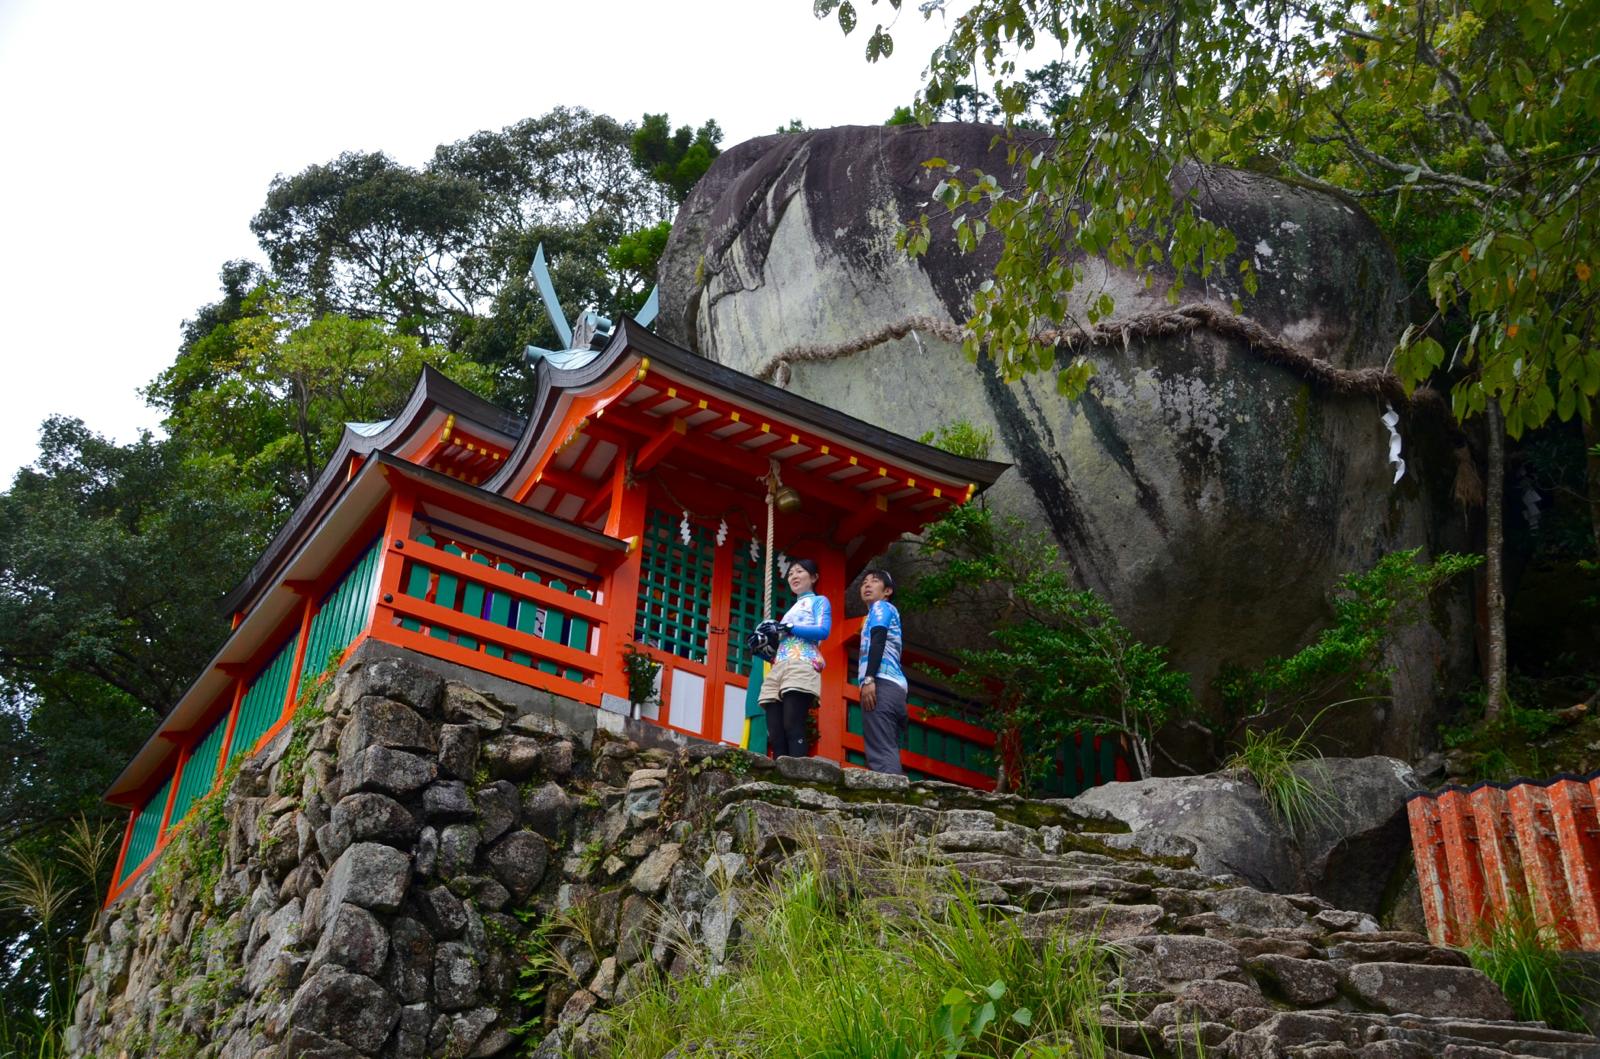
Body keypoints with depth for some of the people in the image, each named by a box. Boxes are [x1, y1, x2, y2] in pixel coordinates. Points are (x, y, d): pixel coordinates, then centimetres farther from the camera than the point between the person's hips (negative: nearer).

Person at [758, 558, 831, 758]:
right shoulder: (791, 610, 37)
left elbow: (823, 631, -3)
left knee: (793, 729, -24)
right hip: (777, 669, 7)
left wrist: (789, 628, -5)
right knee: (775, 736, -10)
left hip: (802, 666, -7)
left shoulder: (819, 601, 17)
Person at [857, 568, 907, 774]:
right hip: (895, 686, 9)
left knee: (880, 754, -21)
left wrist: (868, 679, -21)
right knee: (888, 753, 2)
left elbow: (878, 642, -9)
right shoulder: (885, 612, 35)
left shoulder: (881, 607, 9)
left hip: (882, 683, -9)